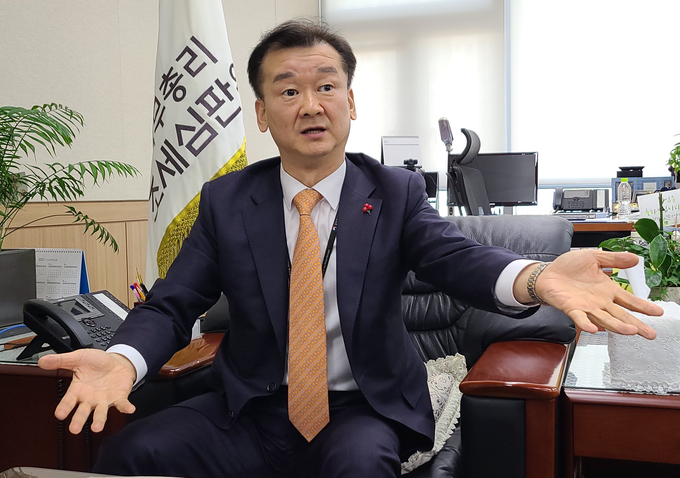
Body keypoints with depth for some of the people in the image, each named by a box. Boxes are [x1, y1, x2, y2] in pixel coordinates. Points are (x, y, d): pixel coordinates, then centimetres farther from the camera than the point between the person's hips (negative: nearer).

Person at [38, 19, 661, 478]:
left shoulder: (395, 193, -1)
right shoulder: (226, 201, 1)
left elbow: (457, 257, -18)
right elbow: (170, 305, -3)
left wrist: (535, 278, -42)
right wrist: (120, 360, -27)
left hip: (364, 410, -1)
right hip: (254, 410, 2)